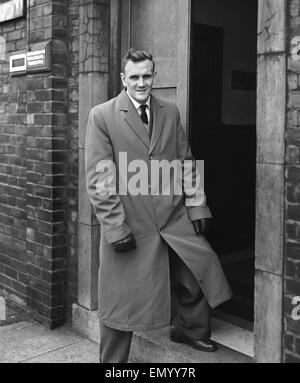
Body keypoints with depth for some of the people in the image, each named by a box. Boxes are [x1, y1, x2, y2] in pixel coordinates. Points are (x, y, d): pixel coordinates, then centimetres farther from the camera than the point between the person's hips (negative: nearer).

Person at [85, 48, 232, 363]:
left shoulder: (170, 112, 9)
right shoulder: (102, 116, -5)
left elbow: (186, 163, 12)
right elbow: (98, 178, -9)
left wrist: (196, 206, 5)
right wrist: (115, 226, -14)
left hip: (175, 219, 5)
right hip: (129, 225, -4)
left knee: (201, 270, 13)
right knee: (121, 300, 5)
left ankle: (188, 329, 42)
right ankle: (112, 361, 28)